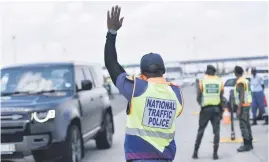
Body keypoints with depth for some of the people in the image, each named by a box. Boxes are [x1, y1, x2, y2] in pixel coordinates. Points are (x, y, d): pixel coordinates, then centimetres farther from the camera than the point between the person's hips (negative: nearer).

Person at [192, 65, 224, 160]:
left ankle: (195, 152, 11)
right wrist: (221, 110, 12)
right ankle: (215, 153, 0)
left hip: (205, 109, -1)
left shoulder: (202, 81, -2)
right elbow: (221, 98, 2)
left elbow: (198, 98, -2)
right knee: (216, 131, 4)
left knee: (200, 131, 9)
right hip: (216, 109, 1)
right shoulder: (219, 82, 2)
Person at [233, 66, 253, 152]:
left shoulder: (240, 82, -15)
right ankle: (249, 144, 17)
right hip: (247, 104, 10)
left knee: (243, 125, -9)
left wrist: (239, 108, -21)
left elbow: (242, 96, -21)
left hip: (243, 105, -10)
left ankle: (246, 145, -9)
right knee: (247, 125, 12)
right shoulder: (245, 80, 14)